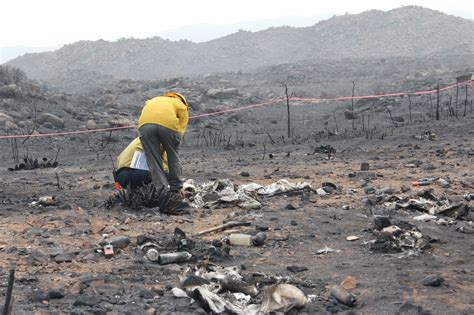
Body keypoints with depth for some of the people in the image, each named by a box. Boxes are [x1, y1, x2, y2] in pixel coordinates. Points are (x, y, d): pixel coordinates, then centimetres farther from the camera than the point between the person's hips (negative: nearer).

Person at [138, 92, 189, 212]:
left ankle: (164, 193, -5)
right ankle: (176, 190, 27)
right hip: (168, 124, -2)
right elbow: (180, 131, 17)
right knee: (174, 157, 21)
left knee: (154, 163, 7)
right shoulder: (181, 106, 29)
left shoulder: (152, 101, 41)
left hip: (145, 124, 2)